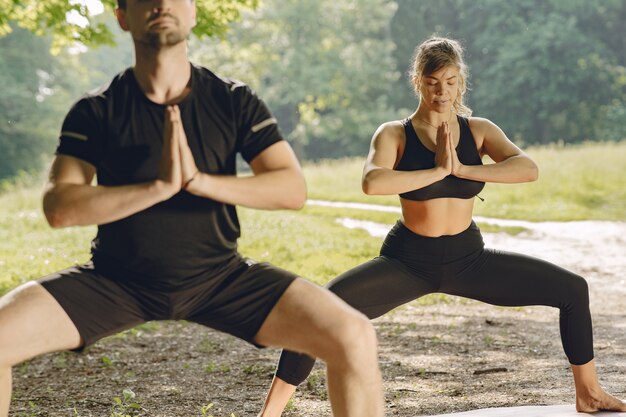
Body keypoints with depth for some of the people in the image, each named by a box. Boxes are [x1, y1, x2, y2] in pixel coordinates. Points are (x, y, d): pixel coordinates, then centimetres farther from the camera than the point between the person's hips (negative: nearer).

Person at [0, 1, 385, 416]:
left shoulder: (234, 101, -3)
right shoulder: (97, 111, -6)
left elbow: (293, 189, -12)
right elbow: (58, 207, -18)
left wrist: (200, 180, -26)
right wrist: (159, 187, -28)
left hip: (219, 278, 0)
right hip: (117, 282, 0)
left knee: (355, 338, -20)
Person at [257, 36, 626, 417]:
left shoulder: (479, 131, -2)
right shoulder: (395, 134, -9)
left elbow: (528, 169, -19)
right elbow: (372, 182, -31)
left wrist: (462, 169, -26)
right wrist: (438, 171, -27)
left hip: (469, 259, 3)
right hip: (409, 261, -3)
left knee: (573, 290, 0)